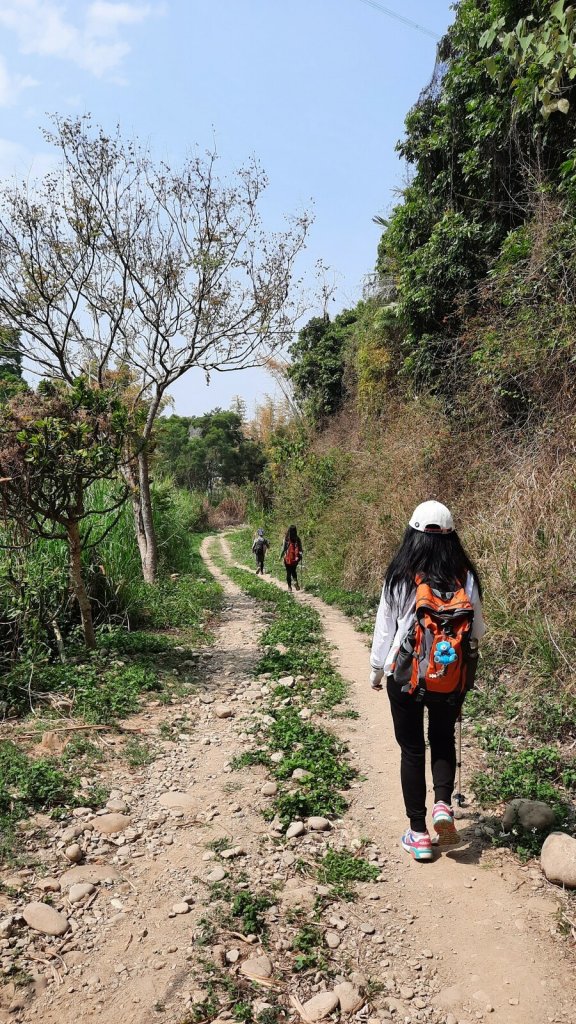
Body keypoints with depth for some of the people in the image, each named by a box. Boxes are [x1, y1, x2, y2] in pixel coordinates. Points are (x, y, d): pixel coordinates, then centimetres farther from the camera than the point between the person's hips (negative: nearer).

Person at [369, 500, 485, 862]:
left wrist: (377, 671, 8)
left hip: (405, 678, -1)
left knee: (412, 749, 13)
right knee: (443, 741, 24)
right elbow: (476, 631, 0)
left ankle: (418, 833, 18)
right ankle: (443, 803, 4)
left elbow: (385, 628, -6)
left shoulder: (400, 577, -14)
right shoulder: (466, 577, -9)